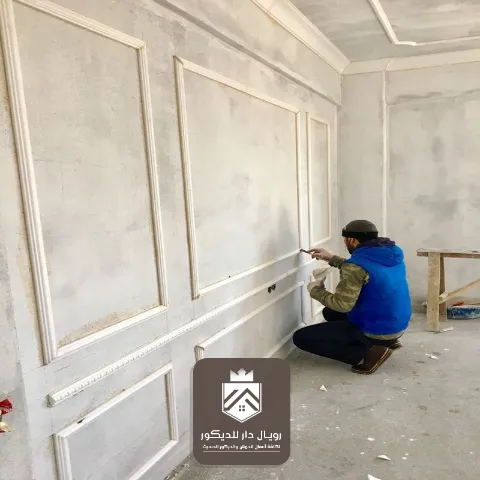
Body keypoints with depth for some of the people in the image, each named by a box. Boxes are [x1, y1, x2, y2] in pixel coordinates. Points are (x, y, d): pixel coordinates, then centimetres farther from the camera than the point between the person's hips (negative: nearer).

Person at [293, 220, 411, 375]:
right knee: (330, 312, 27)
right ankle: (387, 341, 13)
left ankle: (369, 352, -11)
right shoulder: (393, 253, 3)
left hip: (376, 331, -9)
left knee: (301, 337, -7)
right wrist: (332, 259, 20)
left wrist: (315, 290, -7)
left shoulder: (356, 264, -24)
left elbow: (341, 304, -24)